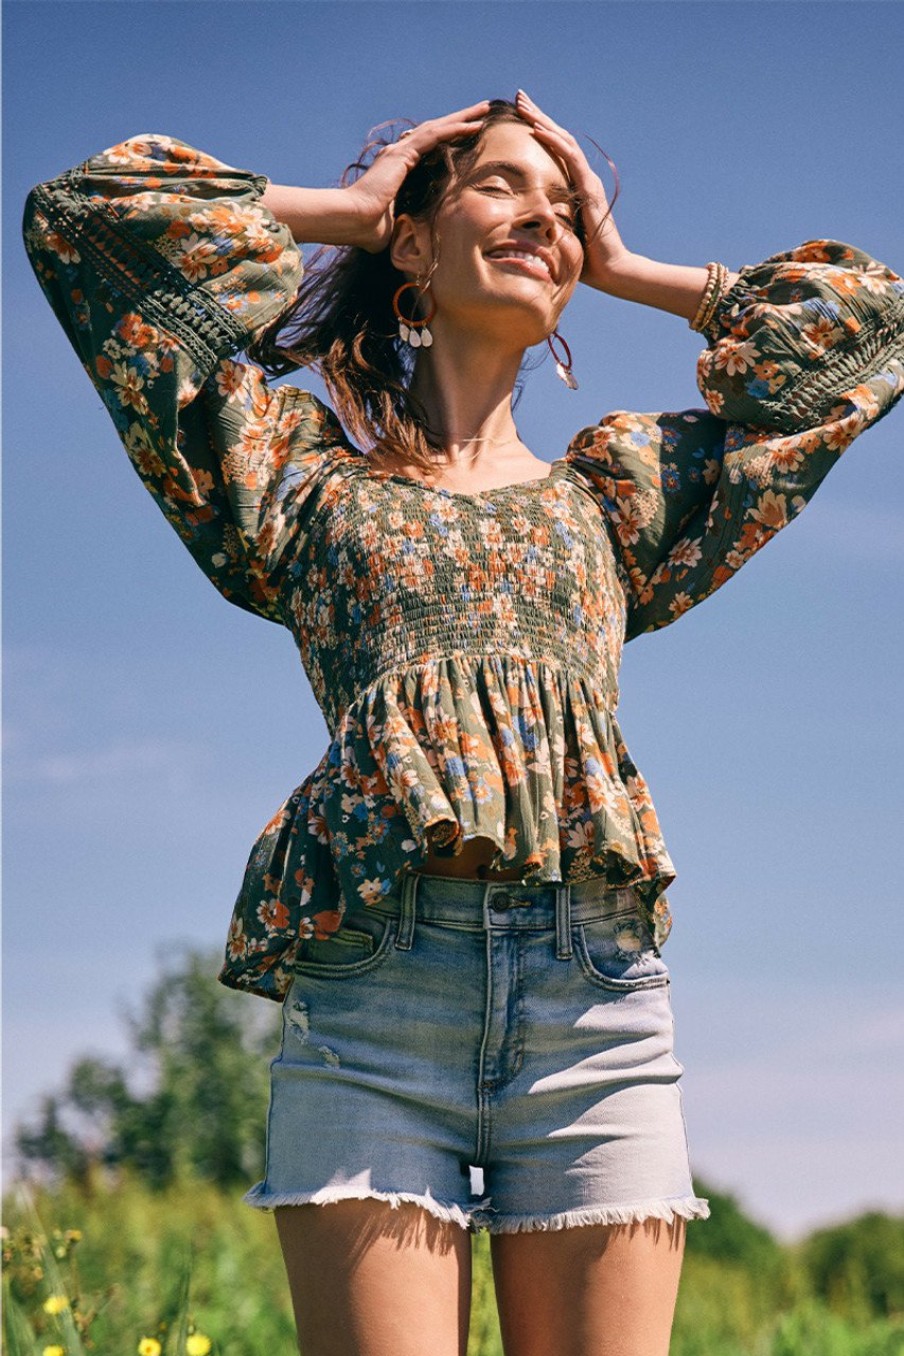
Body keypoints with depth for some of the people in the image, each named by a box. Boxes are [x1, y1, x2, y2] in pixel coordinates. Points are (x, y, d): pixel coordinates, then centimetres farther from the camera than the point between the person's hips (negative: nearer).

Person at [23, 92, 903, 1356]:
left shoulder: (614, 491, 23)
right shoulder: (309, 470, 17)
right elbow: (82, 212, 14)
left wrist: (620, 268, 28)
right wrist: (339, 209, 20)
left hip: (599, 999, 2)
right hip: (370, 983, -2)